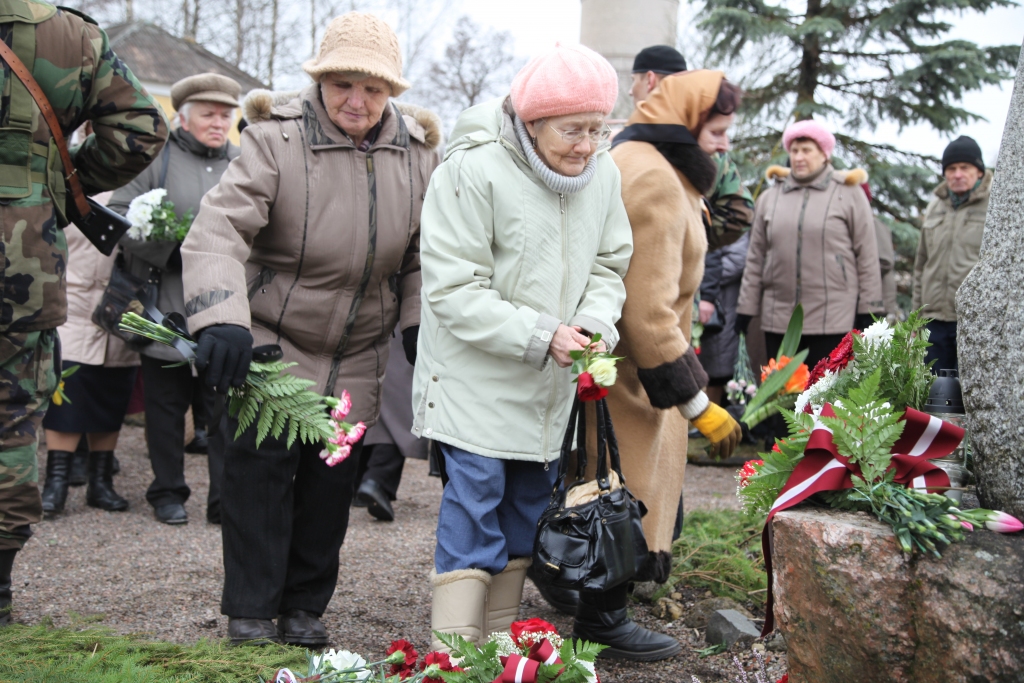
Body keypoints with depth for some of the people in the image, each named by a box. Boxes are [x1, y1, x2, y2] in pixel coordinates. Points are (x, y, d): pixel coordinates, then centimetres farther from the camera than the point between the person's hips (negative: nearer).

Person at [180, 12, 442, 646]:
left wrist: (422, 322, 2)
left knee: (333, 475, 8)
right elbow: (218, 229, -26)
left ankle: (305, 607, 23)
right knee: (261, 466, -6)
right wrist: (221, 318, -40)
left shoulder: (418, 150, -1)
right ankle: (249, 613, 8)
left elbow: (423, 253, 12)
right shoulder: (277, 139, -16)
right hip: (271, 339, -4)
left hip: (357, 354, 4)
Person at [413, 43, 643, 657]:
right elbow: (454, 290, -19)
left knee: (531, 507, 13)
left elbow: (608, 265, 9)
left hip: (552, 384, 7)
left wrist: (594, 322, -12)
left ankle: (501, 643, 26)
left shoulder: (603, 173, -1)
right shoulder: (474, 170, -19)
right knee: (475, 501, -9)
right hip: (478, 376, -6)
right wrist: (540, 335, -24)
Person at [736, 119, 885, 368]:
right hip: (778, 318, 4)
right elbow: (756, 257, 14)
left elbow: (867, 255, 1)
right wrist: (746, 308, 10)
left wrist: (869, 308, -2)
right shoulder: (770, 198, 12)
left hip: (832, 319, -4)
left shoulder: (849, 193, 2)